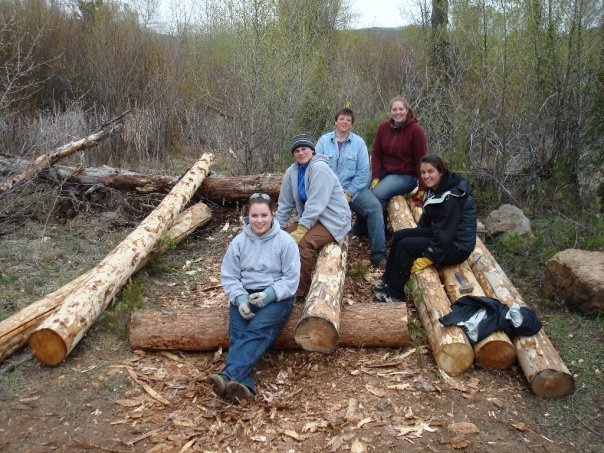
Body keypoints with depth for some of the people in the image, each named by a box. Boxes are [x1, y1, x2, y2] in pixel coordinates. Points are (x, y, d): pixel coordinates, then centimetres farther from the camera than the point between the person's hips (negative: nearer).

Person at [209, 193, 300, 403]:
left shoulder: (285, 240, -4)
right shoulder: (239, 241, 3)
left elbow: (291, 277, -5)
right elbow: (228, 276, 5)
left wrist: (270, 294, -20)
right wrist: (239, 298, -14)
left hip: (277, 296, -3)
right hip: (245, 295, 3)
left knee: (257, 331, -30)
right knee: (237, 335, -25)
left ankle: (227, 375, -45)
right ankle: (244, 385, -41)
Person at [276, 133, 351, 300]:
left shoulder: (319, 168, -20)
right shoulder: (292, 171, 2)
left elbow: (316, 204, -25)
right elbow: (285, 203, 8)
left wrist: (301, 230, -26)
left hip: (332, 219, -8)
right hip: (309, 217, 8)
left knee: (303, 242, -28)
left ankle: (302, 291, -14)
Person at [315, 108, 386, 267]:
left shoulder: (359, 142, 5)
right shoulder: (323, 141, 5)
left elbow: (363, 173, -2)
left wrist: (348, 194, -13)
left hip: (353, 188, 0)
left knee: (374, 206, -24)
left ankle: (378, 255, -19)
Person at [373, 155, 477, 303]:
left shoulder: (451, 197, -25)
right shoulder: (434, 189, 4)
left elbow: (445, 234, -26)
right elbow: (427, 217, 12)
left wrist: (428, 258, -22)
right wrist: (418, 234, 1)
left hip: (457, 247, -9)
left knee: (405, 245, -16)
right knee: (399, 235, 1)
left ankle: (394, 292, -2)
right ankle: (388, 280, 10)